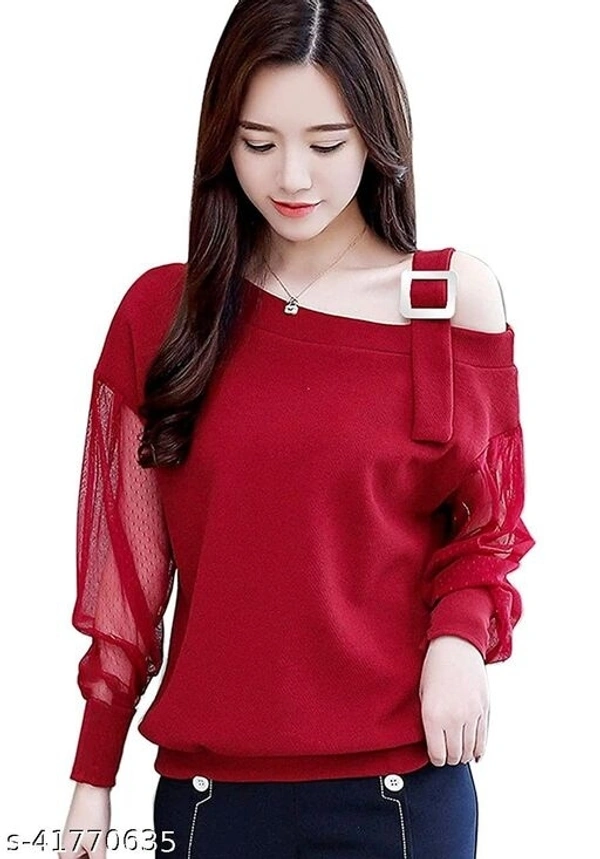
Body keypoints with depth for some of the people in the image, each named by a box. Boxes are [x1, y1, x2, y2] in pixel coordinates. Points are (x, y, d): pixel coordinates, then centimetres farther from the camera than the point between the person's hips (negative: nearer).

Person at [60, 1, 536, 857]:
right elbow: (124, 566, 5)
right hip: (208, 781, 1)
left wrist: (458, 636, -14)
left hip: (398, 780, -1)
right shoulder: (163, 309, 2)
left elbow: (484, 523, 6)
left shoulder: (454, 297, -2)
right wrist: (93, 779, 6)